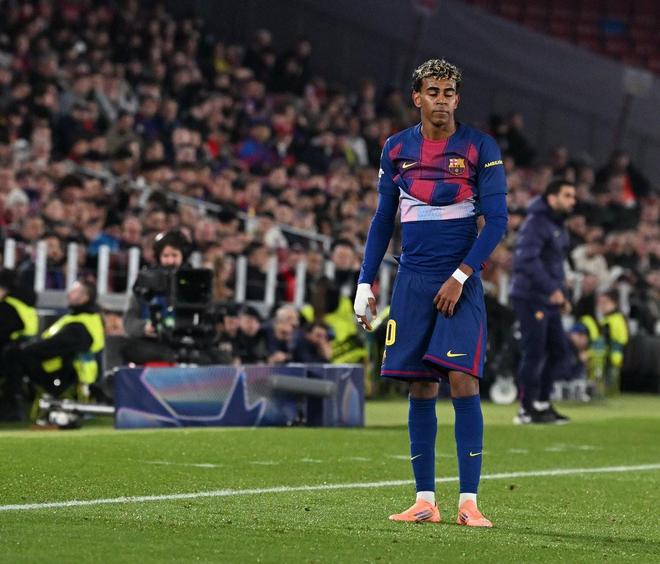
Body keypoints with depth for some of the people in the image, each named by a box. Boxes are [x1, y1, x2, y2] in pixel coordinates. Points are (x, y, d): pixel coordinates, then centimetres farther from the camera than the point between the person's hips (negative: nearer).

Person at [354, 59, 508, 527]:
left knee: (462, 379, -13)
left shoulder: (480, 148, -2)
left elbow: (497, 220, -5)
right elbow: (383, 220, 16)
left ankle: (469, 501, -11)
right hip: (413, 280, 3)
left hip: (460, 281, -3)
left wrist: (460, 277, -12)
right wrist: (366, 283, 10)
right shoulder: (397, 149, 9)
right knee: (421, 387, 2)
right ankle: (425, 501, 7)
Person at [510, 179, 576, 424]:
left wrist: (562, 295, 18)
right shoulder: (537, 222, -14)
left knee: (559, 350, 12)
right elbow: (527, 260, -26)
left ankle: (542, 403, 22)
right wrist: (552, 289, -27)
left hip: (549, 302, 10)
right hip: (530, 299, -10)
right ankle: (527, 410, 2)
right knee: (534, 353, -6)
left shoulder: (559, 227, 18)